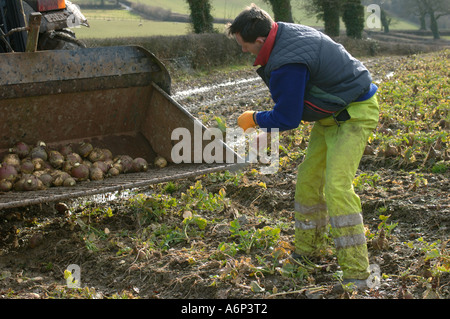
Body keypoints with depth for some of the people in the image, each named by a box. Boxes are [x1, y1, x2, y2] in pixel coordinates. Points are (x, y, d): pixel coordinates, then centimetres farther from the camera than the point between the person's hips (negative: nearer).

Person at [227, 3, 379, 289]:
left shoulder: (287, 65, -31)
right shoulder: (286, 31, 0)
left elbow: (286, 120, -21)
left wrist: (254, 119, -2)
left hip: (355, 113, -10)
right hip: (332, 113, 10)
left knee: (336, 186, -20)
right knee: (308, 179, 13)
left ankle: (356, 276, -15)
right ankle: (307, 251, 29)